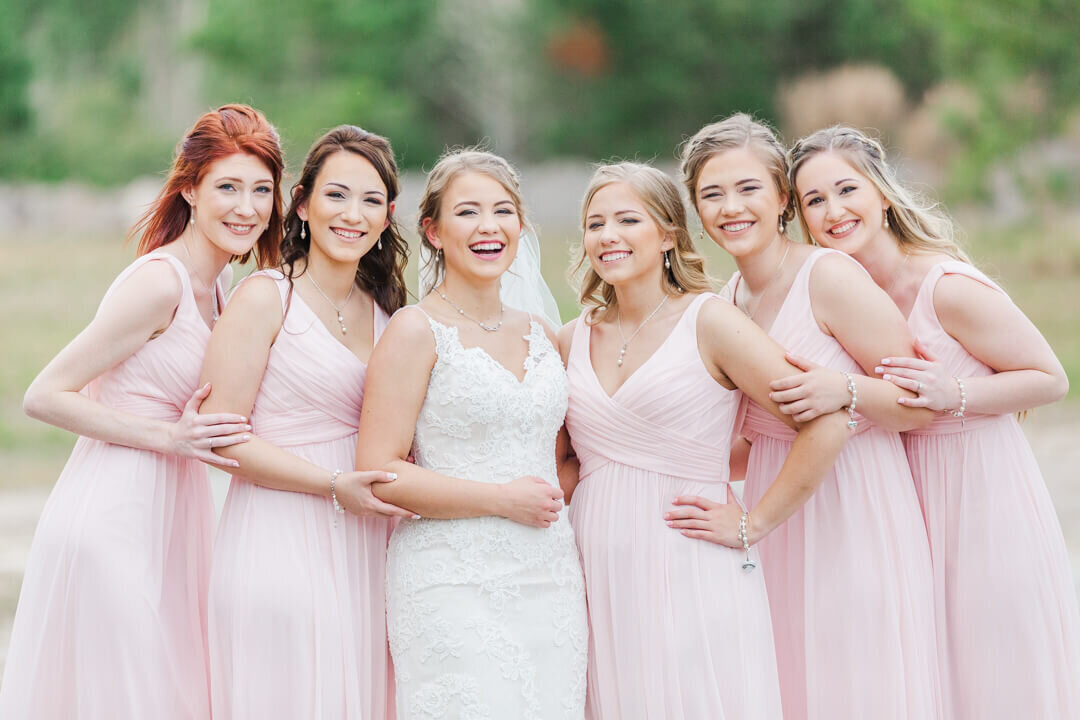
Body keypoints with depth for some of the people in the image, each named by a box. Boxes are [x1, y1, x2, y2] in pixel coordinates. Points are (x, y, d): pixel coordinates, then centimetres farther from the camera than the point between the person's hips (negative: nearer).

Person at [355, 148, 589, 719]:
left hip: (550, 581, 6)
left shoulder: (540, 336, 15)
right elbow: (378, 474, -10)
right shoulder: (416, 331, -3)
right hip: (454, 587, -5)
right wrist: (501, 499, -12)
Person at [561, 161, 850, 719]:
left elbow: (825, 426, -12)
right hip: (599, 584, 4)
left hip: (691, 583, -4)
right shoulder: (573, 340, 10)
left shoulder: (708, 322, -6)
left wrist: (753, 526, -10)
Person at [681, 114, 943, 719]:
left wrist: (845, 389, -27)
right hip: (779, 527, 7)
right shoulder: (725, 303, 9)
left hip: (856, 517, -6)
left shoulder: (831, 278, -12)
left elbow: (923, 406, -12)